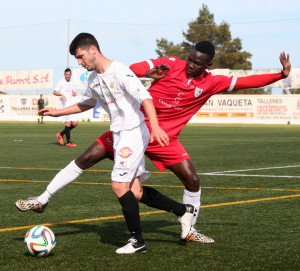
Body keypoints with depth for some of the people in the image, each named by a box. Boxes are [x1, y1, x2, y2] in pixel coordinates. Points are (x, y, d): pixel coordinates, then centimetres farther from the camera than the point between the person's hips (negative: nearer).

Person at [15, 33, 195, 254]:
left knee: (119, 185, -12)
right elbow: (86, 104, 31)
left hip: (134, 133, -8)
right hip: (119, 135, 9)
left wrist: (155, 128, -36)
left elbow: (145, 98, -24)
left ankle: (137, 241, 0)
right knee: (135, 191, 5)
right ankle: (183, 211, 19)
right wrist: (57, 112, 28)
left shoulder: (119, 72, -16)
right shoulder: (93, 78, 11)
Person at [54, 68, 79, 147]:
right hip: (65, 104, -7)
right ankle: (68, 142, -4)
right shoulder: (61, 82, 1)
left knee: (75, 123, 1)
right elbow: (54, 92, -5)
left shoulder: (72, 83, 20)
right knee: (68, 122, -10)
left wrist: (74, 93, 8)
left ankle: (61, 134, 18)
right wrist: (62, 94, -23)